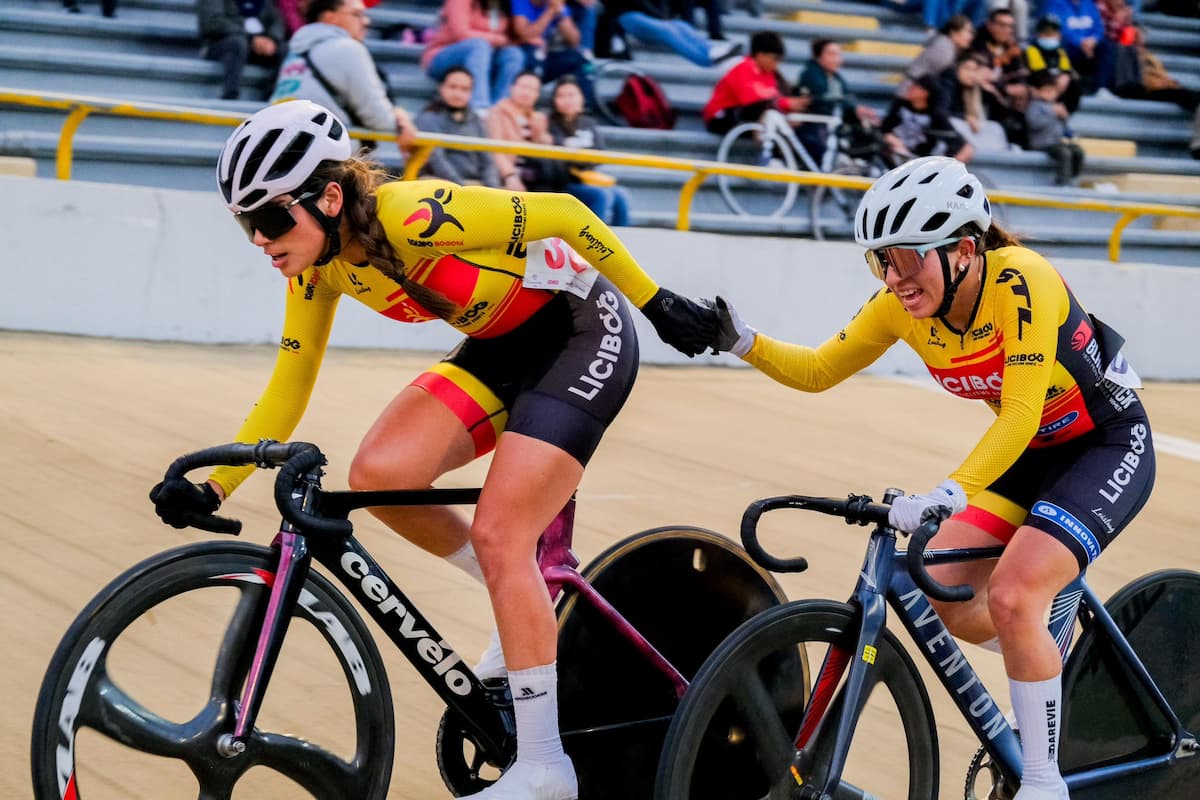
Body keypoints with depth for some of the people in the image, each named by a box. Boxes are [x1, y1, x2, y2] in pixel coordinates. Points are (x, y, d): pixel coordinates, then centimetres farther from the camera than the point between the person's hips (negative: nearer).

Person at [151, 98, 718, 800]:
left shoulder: (410, 215, -30)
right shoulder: (317, 265, -6)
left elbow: (564, 215, -25)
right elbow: (289, 389, 2)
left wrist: (661, 305, -19)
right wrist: (212, 488, -6)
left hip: (583, 335, -8)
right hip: (500, 349, 8)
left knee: (497, 533, -18)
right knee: (378, 476, -12)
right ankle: (530, 603, 10)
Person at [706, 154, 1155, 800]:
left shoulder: (1021, 281, -31)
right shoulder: (903, 303, -13)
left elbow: (1021, 412, -38)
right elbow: (818, 371, -2)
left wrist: (949, 495, -49)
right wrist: (740, 341, -19)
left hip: (1108, 445, -7)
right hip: (1028, 452, 7)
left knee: (1011, 596, -23)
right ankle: (1047, 660, 25)